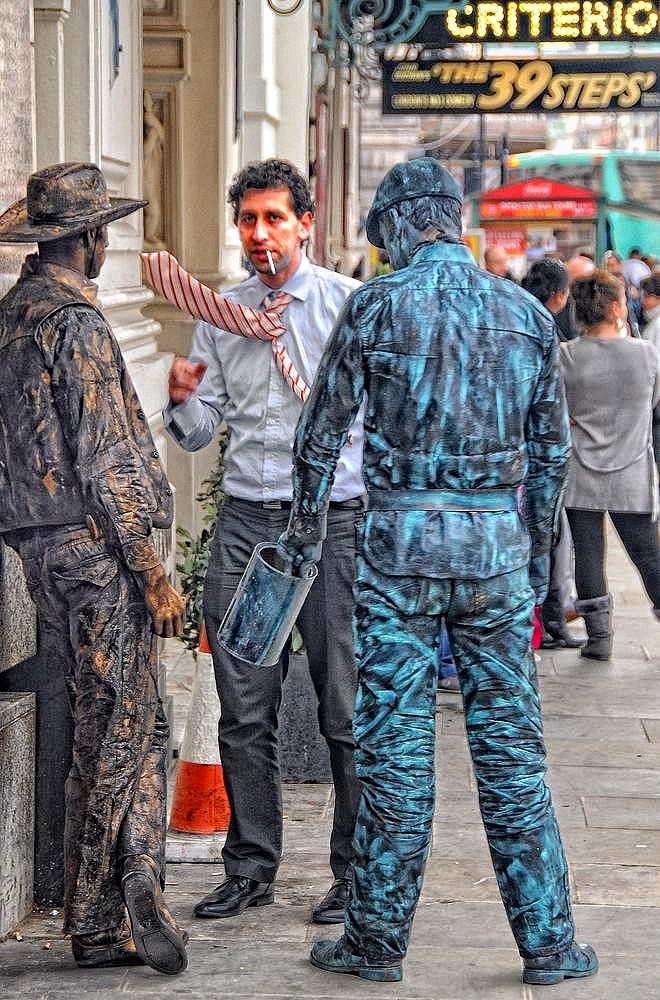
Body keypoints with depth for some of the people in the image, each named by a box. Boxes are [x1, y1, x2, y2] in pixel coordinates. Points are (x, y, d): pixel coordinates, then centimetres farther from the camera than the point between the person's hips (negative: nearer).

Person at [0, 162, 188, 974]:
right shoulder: (75, 322, -14)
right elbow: (101, 463, -18)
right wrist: (152, 573, -15)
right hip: (94, 545, -9)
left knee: (132, 724, 13)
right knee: (118, 732, -2)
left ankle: (134, 898, 15)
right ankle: (98, 922, 4)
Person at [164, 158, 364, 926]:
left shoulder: (351, 304, 1)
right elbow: (199, 433, 13)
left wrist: (386, 513, -10)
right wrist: (183, 401, -7)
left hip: (333, 516, -3)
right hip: (245, 519, 3)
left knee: (346, 709, 0)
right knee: (244, 710, 5)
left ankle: (356, 870, 12)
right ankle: (250, 867, 16)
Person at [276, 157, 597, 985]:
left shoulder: (376, 305, -3)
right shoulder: (527, 313, 7)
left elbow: (321, 430, 1)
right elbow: (551, 449, 11)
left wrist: (305, 527, 14)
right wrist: (538, 554, 20)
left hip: (401, 542, -3)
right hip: (498, 543, 3)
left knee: (394, 743, 3)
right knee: (510, 740, 8)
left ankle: (378, 939, 11)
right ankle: (548, 940, 11)